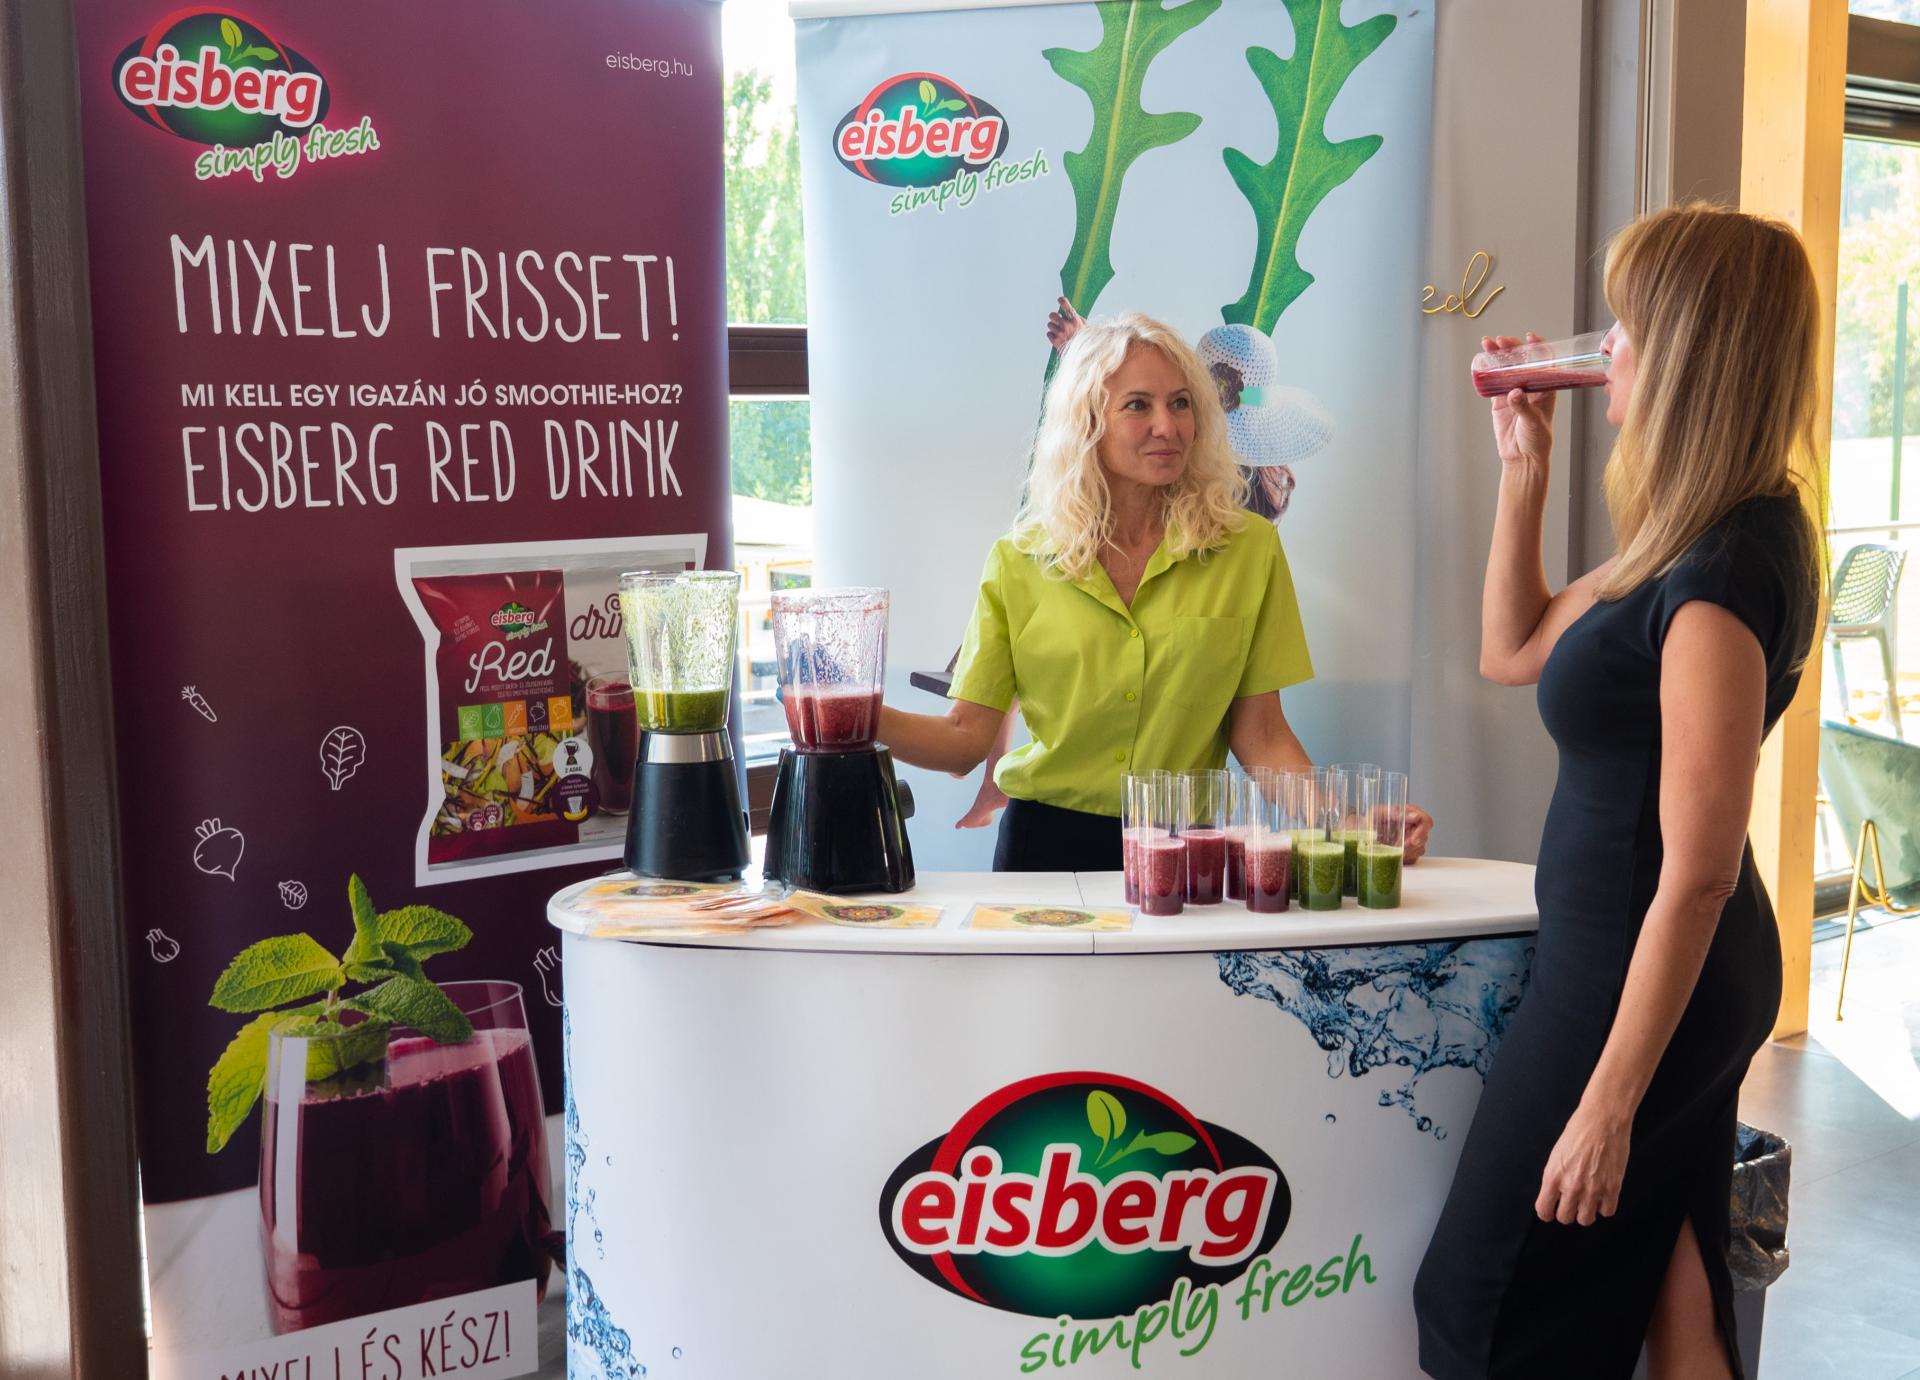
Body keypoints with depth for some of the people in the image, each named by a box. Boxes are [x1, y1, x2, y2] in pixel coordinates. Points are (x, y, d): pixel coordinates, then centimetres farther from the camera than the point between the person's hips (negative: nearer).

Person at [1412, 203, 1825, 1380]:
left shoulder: (1722, 576, -24)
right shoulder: (1712, 542, 6)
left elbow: (1698, 871, -25)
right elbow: (1514, 650, 15)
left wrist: (1607, 1104, -20)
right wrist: (1523, 468, 8)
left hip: (1643, 983, -9)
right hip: (1672, 978, 9)